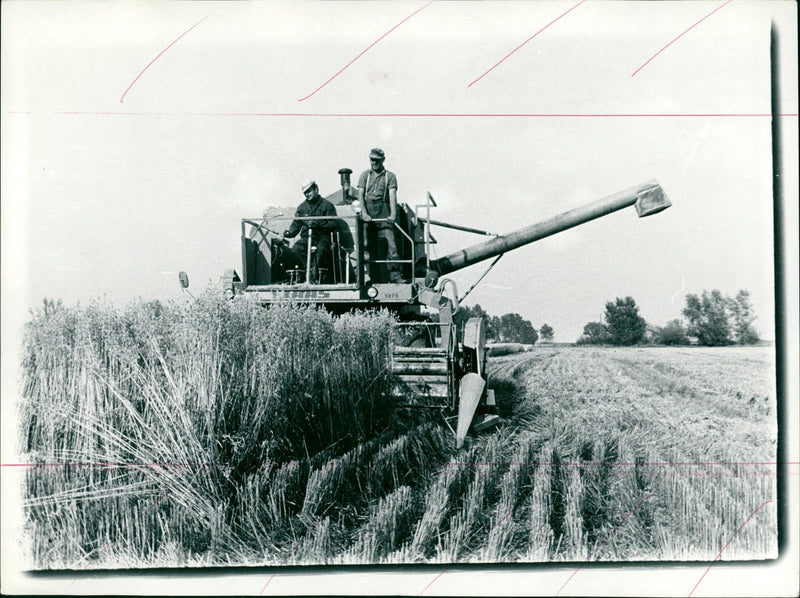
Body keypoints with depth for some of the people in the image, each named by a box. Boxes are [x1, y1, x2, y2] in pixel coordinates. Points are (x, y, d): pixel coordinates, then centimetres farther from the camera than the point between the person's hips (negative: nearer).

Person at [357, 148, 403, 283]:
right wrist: (364, 213, -10)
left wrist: (393, 214, -19)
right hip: (368, 216, 2)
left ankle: (395, 275, -13)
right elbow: (360, 195, 4)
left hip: (384, 216, -2)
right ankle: (376, 278, 9)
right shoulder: (365, 175, 13)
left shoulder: (390, 176, 8)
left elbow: (392, 195, -4)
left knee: (391, 244, -12)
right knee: (371, 247, 2)